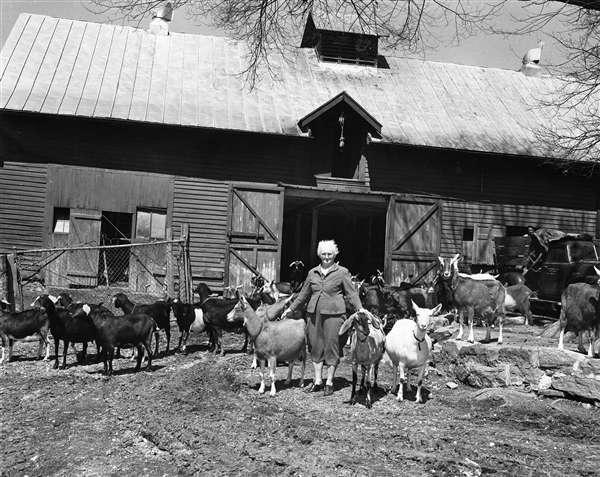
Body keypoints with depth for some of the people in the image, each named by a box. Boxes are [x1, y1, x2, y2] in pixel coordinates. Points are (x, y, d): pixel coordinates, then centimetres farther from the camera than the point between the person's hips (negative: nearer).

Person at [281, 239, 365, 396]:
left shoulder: (342, 272, 2)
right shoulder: (312, 273, 13)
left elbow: (352, 293, 1)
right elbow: (304, 294, 21)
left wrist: (360, 309, -11)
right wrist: (291, 309, 21)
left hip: (334, 314, -4)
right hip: (314, 313, 4)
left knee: (332, 347, -1)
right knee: (316, 347, 6)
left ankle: (329, 382, 10)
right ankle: (317, 381, 17)